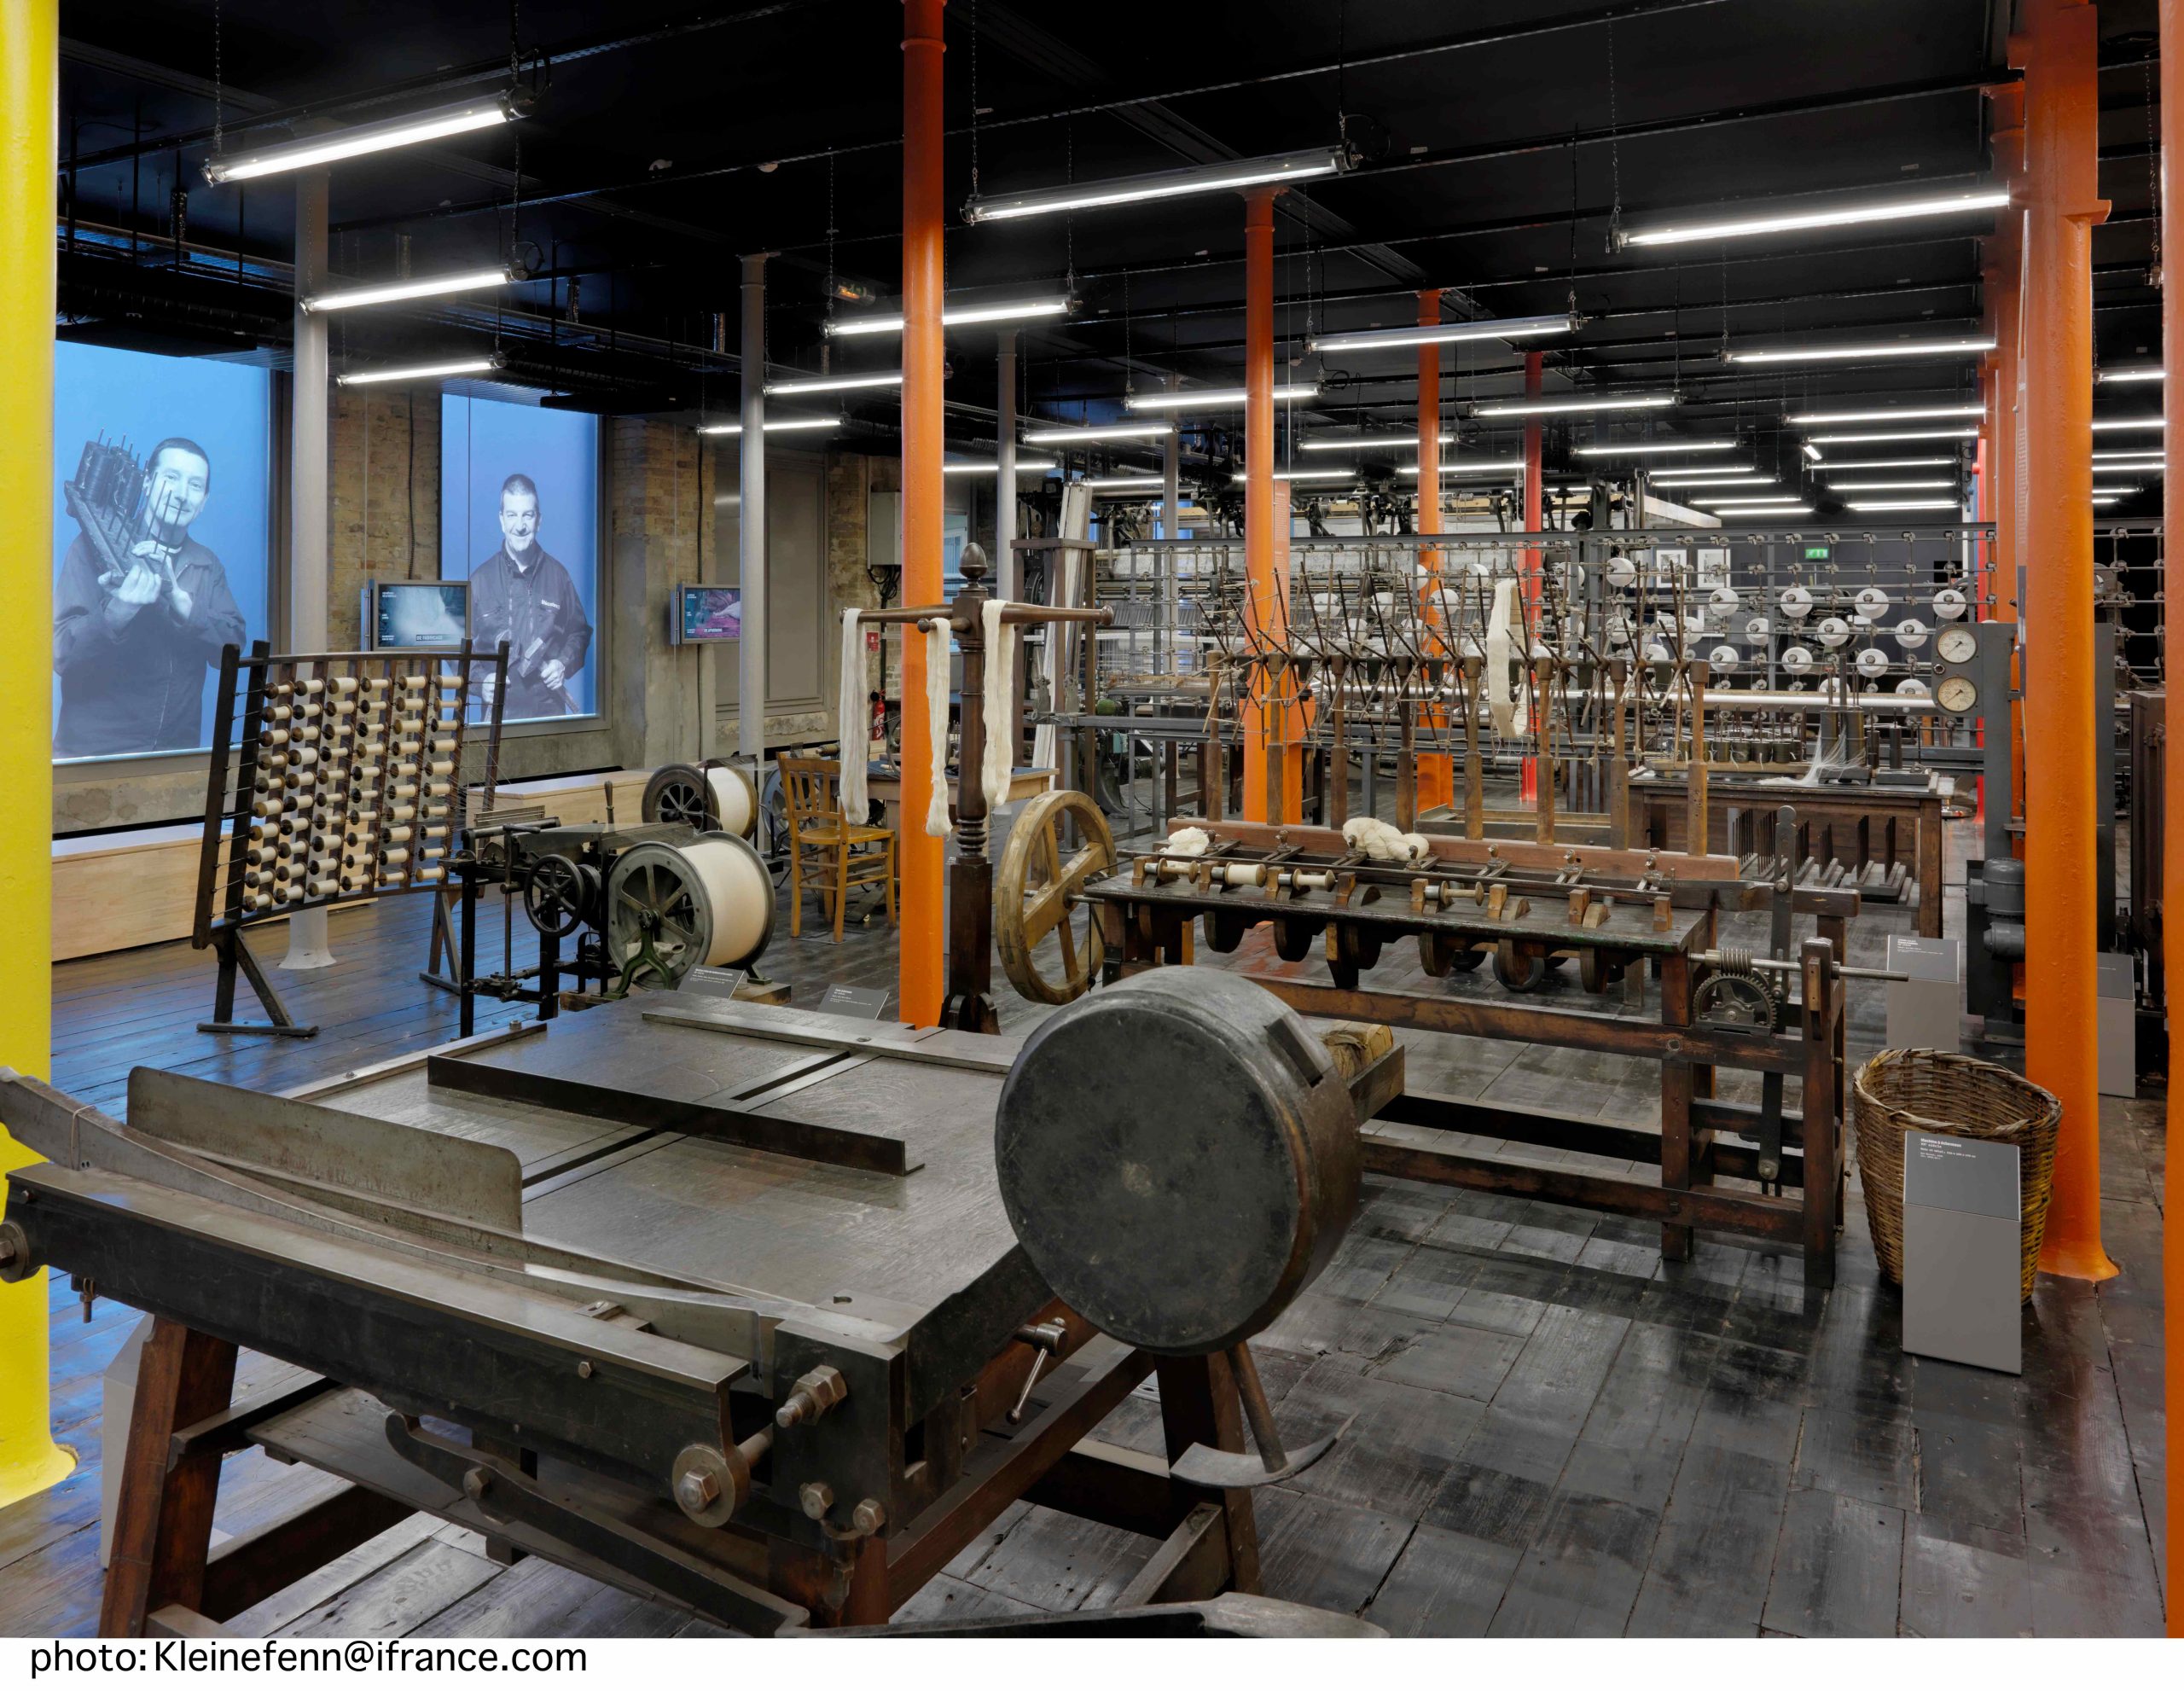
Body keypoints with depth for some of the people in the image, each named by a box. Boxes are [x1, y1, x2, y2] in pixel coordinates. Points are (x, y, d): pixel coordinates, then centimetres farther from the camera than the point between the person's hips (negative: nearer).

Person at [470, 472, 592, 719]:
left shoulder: (557, 574, 4)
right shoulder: (480, 579, 0)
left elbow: (579, 632, 13)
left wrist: (565, 665, -5)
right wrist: (480, 681, -11)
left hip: (550, 708, 1)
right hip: (499, 713, -1)